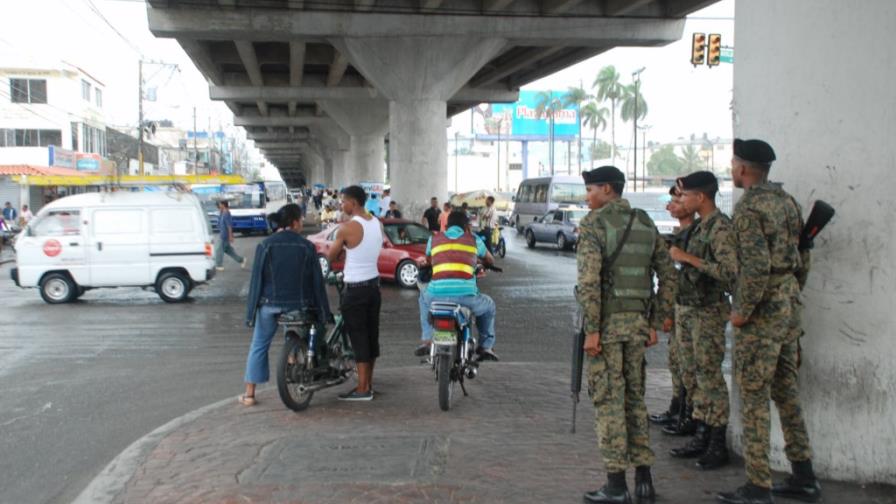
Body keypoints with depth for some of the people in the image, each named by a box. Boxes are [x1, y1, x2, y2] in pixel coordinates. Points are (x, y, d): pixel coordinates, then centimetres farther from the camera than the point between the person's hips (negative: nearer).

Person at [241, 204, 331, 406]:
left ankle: (249, 394, 9)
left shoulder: (265, 245, -3)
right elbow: (317, 281, -2)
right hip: (299, 304, 0)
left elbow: (257, 279, -4)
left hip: (269, 304, 0)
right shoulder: (307, 246, -3)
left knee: (259, 347, 10)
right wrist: (323, 312, 4)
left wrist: (251, 310, 0)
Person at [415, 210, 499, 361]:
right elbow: (490, 261, 35)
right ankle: (486, 346, 25)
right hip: (466, 296, -1)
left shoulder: (434, 239, 19)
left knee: (424, 297, 38)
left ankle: (427, 340, 27)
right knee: (489, 306, 33)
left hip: (437, 295, 1)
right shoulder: (474, 239, 18)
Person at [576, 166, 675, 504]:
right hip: (637, 322, 6)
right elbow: (668, 276, 10)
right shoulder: (646, 223, 11)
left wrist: (591, 330, -16)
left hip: (606, 322, -6)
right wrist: (656, 323, 13)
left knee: (608, 401, 0)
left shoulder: (593, 224, -9)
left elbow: (589, 280, -19)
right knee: (634, 398, 15)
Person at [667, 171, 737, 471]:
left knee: (710, 377, -4)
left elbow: (730, 271, -24)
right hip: (687, 308, 9)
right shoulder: (699, 226, 14)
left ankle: (718, 445, 4)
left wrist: (688, 258, -21)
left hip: (708, 311, -9)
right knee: (692, 375, 12)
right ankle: (701, 438, 21)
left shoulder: (720, 227, -15)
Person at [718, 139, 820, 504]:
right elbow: (803, 258, 15)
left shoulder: (748, 208, -16)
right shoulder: (787, 201, 11)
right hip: (790, 307, 9)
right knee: (787, 391, 16)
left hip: (762, 311, -9)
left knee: (754, 397, -3)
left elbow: (756, 266, -25)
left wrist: (741, 311, -16)